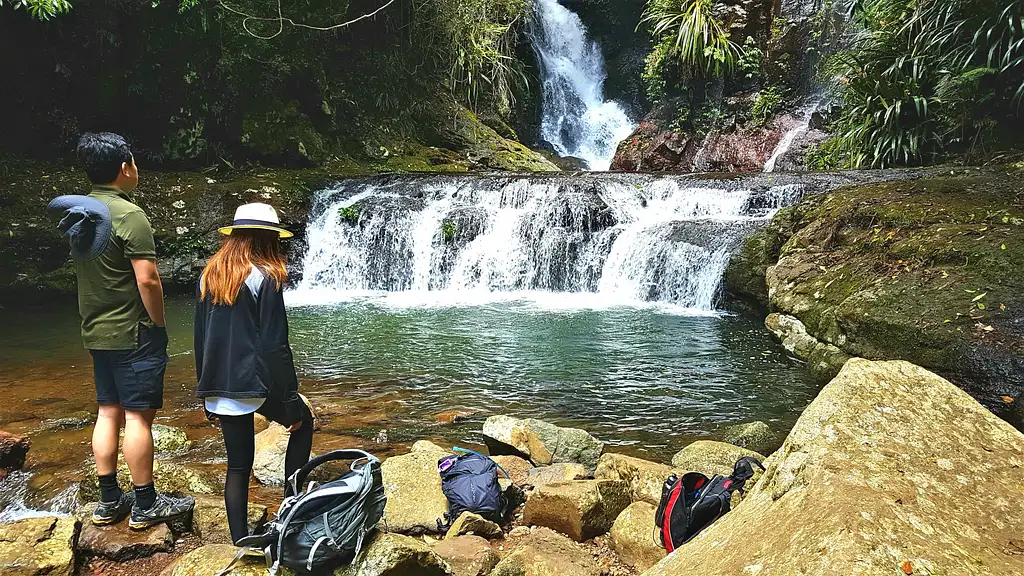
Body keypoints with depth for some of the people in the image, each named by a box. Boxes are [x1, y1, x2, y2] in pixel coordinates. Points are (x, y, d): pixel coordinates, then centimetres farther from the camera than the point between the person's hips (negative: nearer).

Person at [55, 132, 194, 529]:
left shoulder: (78, 213, 9)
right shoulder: (128, 215, -17)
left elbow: (87, 270, 16)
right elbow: (147, 280, -22)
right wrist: (159, 325, -9)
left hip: (96, 332, 8)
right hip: (132, 333, -8)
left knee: (108, 412, 13)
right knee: (138, 416, -1)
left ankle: (109, 501, 22)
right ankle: (146, 505, 8)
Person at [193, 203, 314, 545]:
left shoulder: (209, 277, 9)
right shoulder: (264, 277, -11)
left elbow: (201, 340, 13)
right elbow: (274, 345, -13)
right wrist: (289, 401, -8)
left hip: (219, 388, 6)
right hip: (256, 384, -6)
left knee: (237, 467, 14)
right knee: (303, 423, 21)